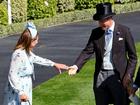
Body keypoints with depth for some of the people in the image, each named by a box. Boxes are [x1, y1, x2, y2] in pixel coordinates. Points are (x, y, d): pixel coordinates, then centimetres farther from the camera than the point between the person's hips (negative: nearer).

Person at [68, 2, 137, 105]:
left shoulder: (124, 31, -6)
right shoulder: (96, 33, 4)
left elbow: (132, 56, -3)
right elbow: (88, 51, -4)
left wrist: (128, 75, -12)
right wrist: (76, 66, -20)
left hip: (118, 75, -3)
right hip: (100, 75, 3)